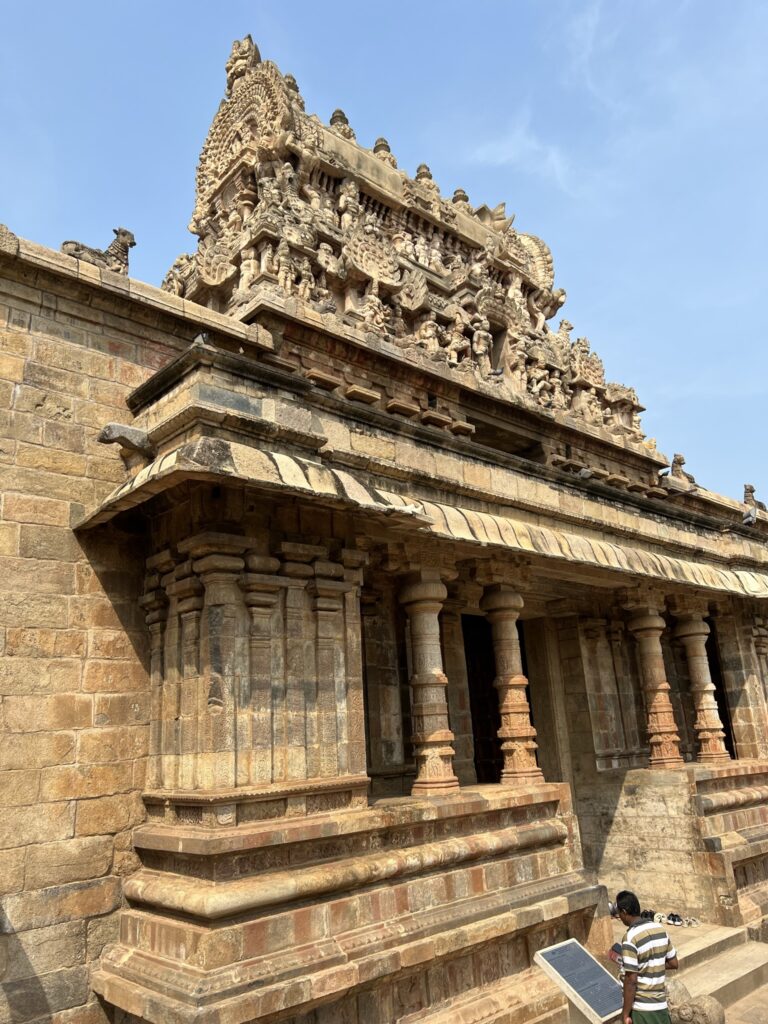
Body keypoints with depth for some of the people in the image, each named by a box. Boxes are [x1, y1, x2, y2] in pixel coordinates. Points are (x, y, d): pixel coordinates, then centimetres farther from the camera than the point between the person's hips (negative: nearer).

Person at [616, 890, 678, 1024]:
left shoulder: (630, 938, -21)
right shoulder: (660, 929, 1)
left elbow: (631, 980, -21)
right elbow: (673, 963, 11)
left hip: (641, 1008, -7)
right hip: (661, 1004, 7)